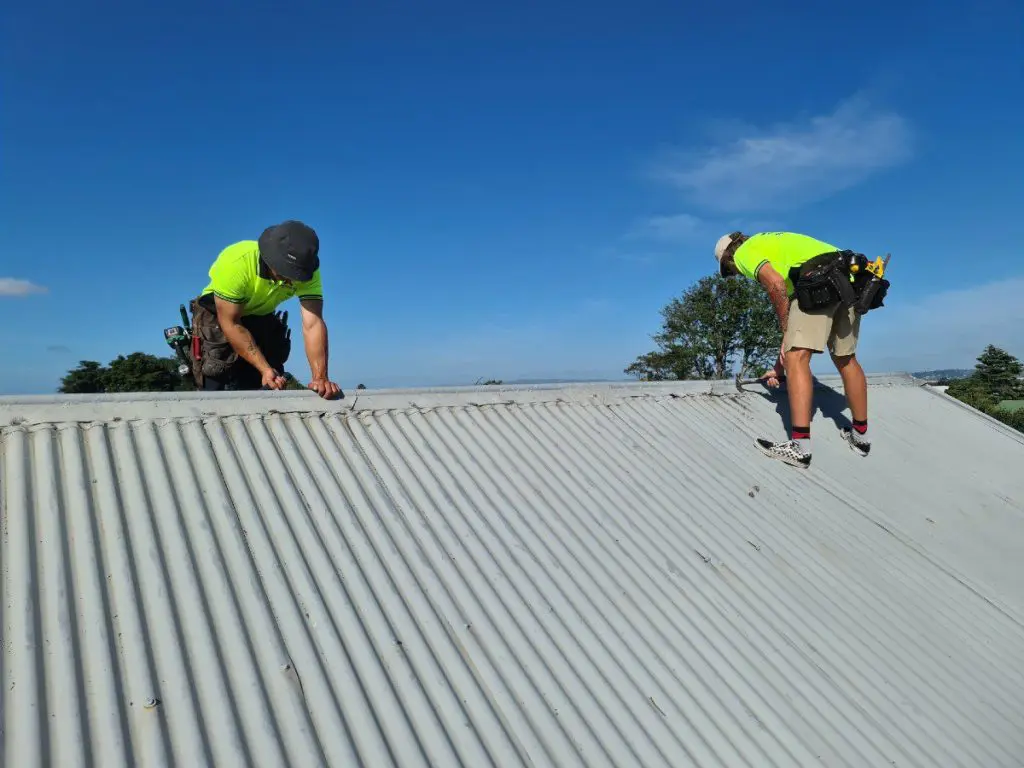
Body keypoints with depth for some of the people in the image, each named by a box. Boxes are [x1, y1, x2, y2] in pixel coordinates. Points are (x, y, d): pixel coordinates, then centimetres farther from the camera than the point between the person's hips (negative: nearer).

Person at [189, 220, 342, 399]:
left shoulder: (308, 270, -24)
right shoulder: (235, 262, -33)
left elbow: (313, 324, -31)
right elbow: (231, 323, -29)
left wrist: (320, 377, -43)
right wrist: (265, 369, -35)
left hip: (261, 321, 3)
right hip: (218, 318, -3)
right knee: (216, 387, -13)